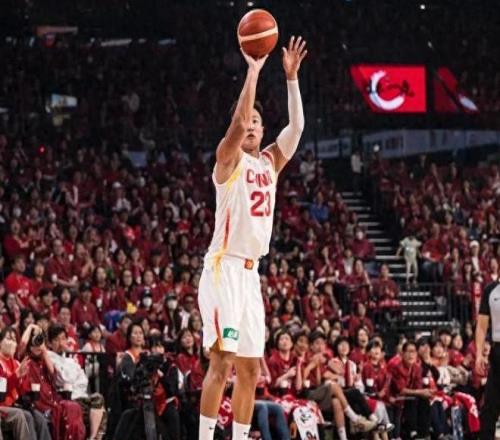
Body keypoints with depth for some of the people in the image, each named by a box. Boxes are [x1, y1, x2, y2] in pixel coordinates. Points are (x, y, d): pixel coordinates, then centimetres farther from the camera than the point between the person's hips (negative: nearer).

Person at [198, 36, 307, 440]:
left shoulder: (269, 162, 15)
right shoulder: (229, 158, -3)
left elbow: (297, 127, 5)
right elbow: (237, 123, -21)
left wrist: (292, 77, -1)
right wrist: (253, 71, -20)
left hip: (251, 272, 8)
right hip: (224, 269, -8)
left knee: (250, 369, 7)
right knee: (222, 360, -14)